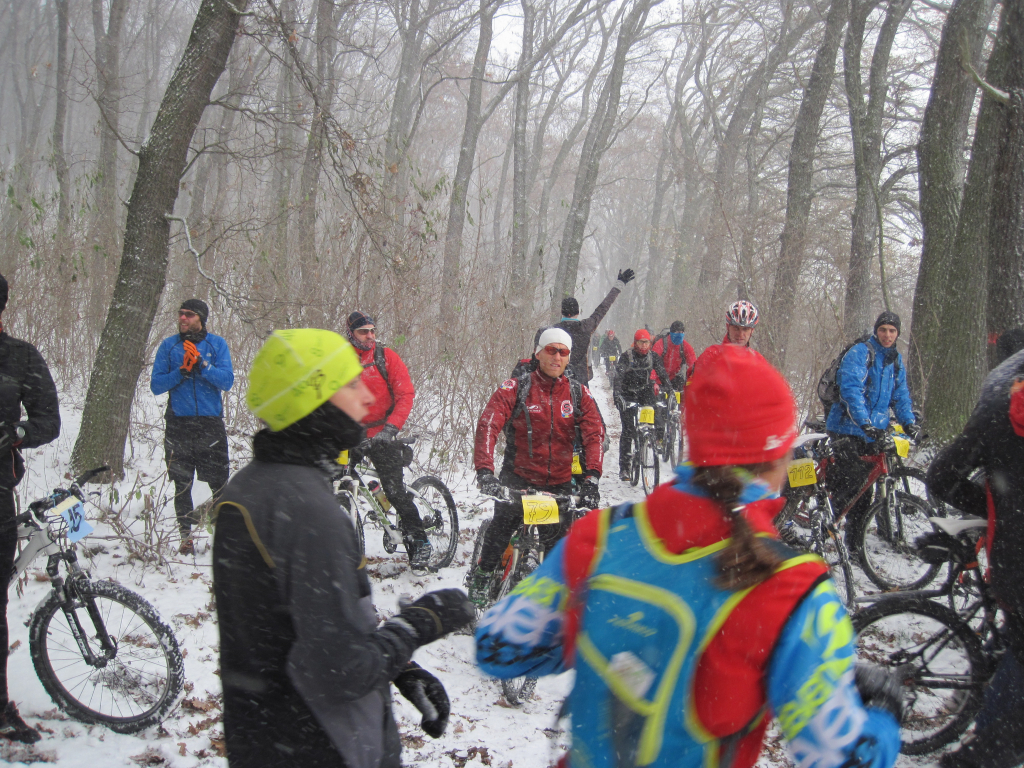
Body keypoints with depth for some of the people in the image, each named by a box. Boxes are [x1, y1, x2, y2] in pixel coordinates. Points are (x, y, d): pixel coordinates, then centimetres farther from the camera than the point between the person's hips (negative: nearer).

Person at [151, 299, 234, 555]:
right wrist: (181, 372, -15)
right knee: (182, 484, 5)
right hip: (178, 423, 1)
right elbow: (156, 385, 1)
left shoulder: (217, 344, 5)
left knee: (219, 483, -3)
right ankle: (186, 535, 14)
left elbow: (227, 381, -5)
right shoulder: (168, 346, 7)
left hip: (211, 422, -1)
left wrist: (202, 365, -19)